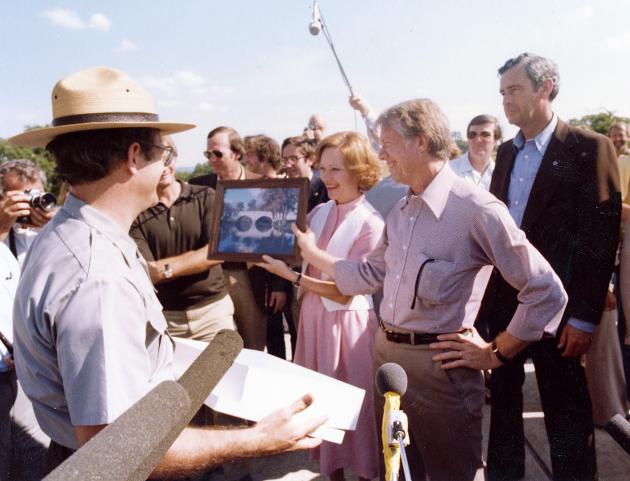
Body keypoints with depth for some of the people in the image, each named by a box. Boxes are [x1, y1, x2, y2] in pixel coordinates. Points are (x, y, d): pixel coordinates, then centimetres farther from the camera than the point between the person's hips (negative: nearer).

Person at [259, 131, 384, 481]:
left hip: (346, 322, -6)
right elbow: (300, 262, 7)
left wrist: (291, 274, -20)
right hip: (313, 315, 6)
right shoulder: (318, 213, 3)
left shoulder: (370, 224, -16)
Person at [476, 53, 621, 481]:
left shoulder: (589, 147, -8)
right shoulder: (507, 152, 11)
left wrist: (585, 317, -15)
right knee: (502, 398, 17)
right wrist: (484, 294, 8)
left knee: (566, 409, 8)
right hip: (503, 301, 6)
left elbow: (601, 237, -12)